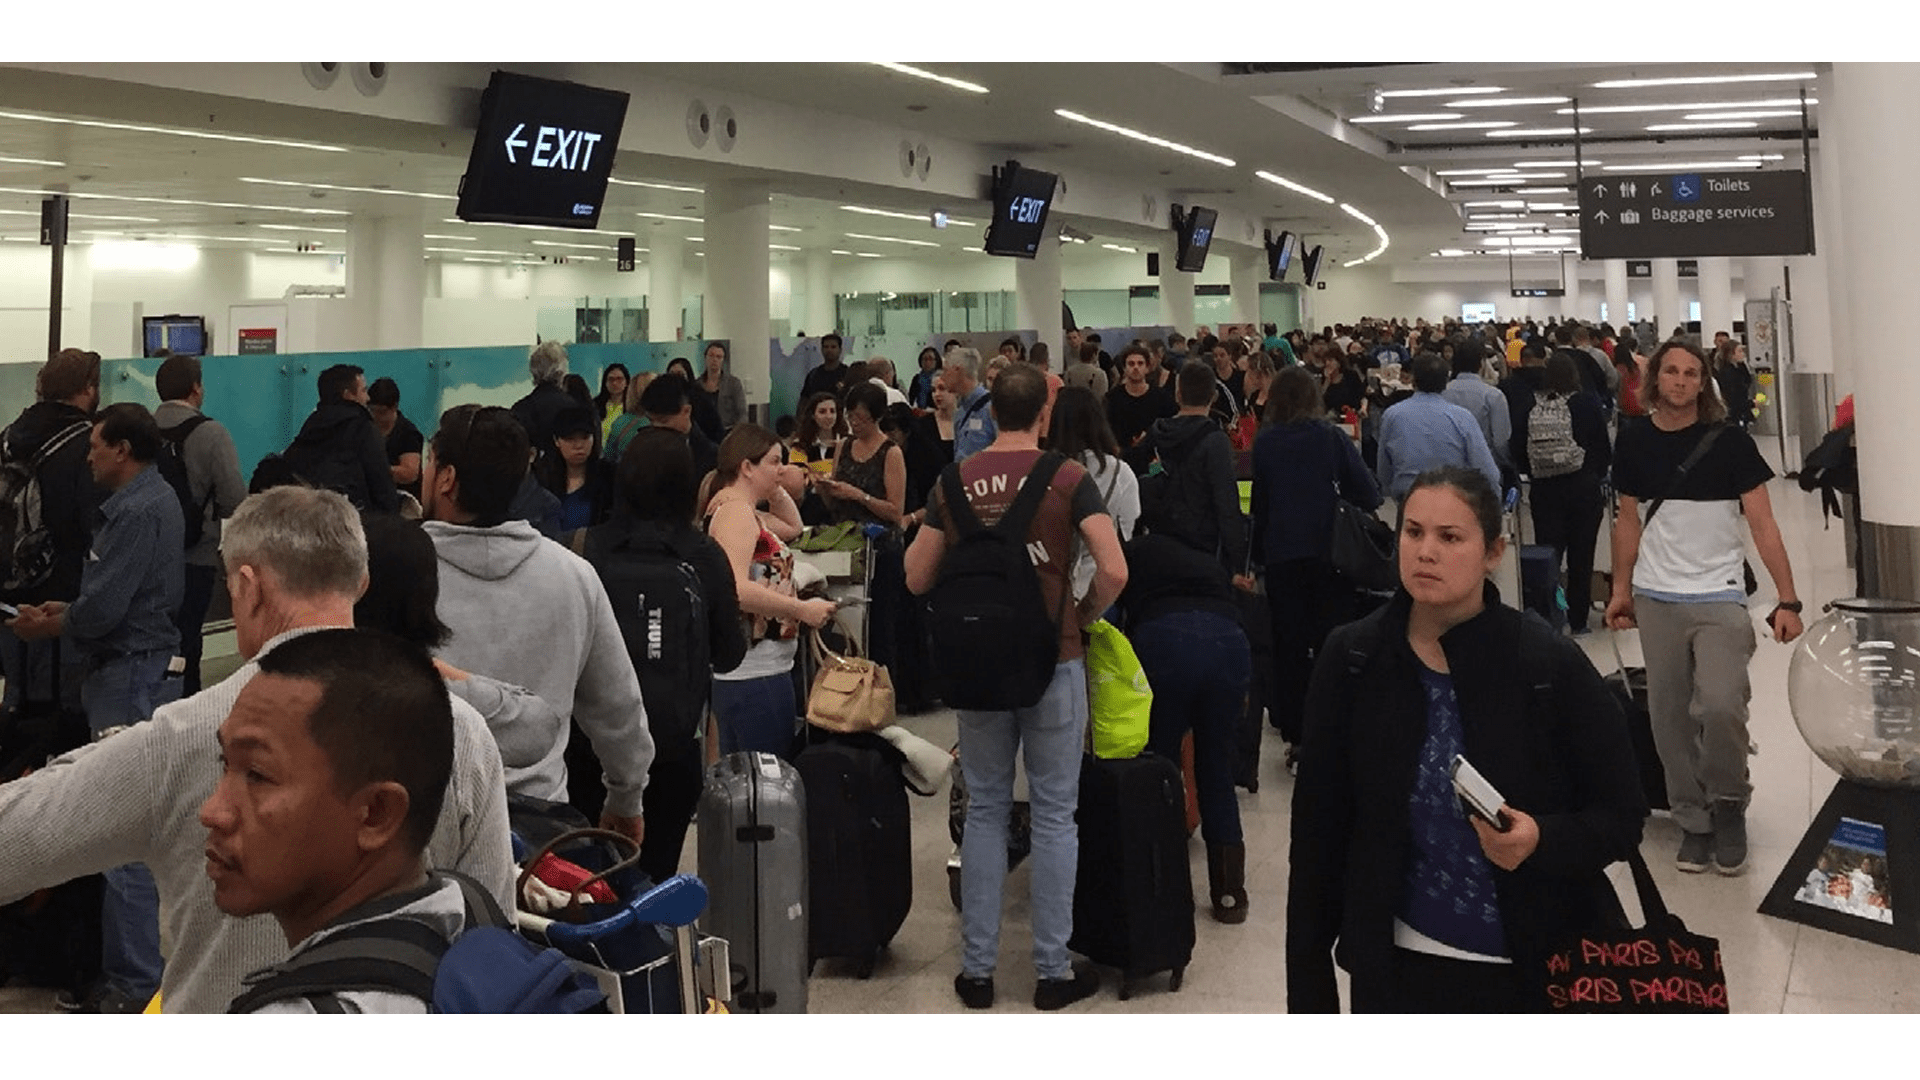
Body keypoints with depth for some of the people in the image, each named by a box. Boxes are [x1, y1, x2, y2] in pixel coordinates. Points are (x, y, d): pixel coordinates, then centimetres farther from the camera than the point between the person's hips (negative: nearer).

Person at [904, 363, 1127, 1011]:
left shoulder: (956, 480, 0)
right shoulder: (1067, 477, -8)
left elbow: (917, 579, 2)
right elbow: (1114, 572, -16)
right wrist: (1084, 616, 1)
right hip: (1053, 660, -2)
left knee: (985, 812, 12)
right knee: (1054, 816, 7)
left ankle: (977, 968, 16)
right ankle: (1053, 971, 13)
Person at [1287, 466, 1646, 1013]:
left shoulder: (1551, 666, -12)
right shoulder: (1352, 660, -7)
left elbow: (1621, 819, -3)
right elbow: (1319, 831, -1)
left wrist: (1541, 840, -24)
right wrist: (1308, 982, 1)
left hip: (1537, 968, -1)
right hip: (1397, 972, 1)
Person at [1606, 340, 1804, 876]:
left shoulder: (1728, 440, -7)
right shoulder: (1633, 440, 2)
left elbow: (1762, 524, -8)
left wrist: (1787, 600, -13)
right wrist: (1621, 590, 10)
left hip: (1719, 599, -3)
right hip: (1656, 600, 3)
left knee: (1719, 707, -19)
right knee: (1670, 718, 5)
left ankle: (1730, 803, 8)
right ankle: (1694, 820, 23)